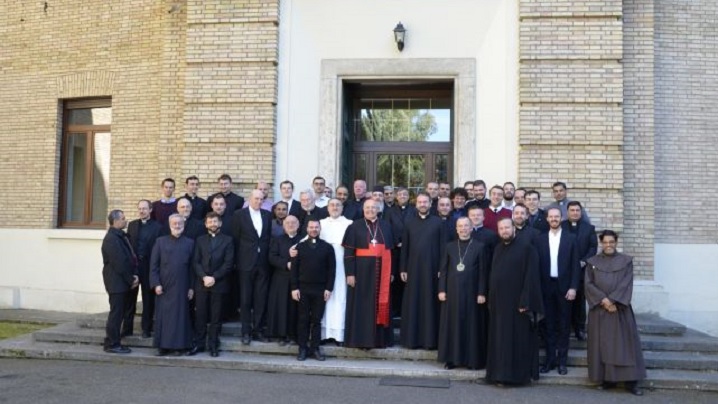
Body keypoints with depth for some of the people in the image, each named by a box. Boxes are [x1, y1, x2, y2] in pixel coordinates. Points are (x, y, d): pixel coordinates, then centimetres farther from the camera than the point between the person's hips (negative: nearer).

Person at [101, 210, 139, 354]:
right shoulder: (111, 238, -15)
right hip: (116, 282, -9)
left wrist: (135, 274, -1)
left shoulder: (121, 236, 12)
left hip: (124, 282, 9)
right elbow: (118, 262, -18)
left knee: (120, 313, 12)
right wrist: (131, 280, -12)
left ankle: (114, 342, 20)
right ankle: (111, 344, 5)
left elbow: (130, 257, 12)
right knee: (116, 313, -3)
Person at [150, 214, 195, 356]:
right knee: (163, 316, 3)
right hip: (164, 286, 0)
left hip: (181, 287, 0)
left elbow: (192, 266, 4)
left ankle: (179, 346, 9)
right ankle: (163, 346, 12)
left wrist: (191, 287, -1)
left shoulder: (189, 243, 6)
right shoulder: (160, 241, 6)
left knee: (180, 316, 2)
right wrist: (156, 283, -6)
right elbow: (154, 264, 3)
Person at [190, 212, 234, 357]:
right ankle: (199, 343, 11)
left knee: (216, 316, 1)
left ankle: (213, 345, 8)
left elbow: (228, 263, -2)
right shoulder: (200, 240, 14)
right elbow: (195, 262, 5)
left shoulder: (227, 240, 6)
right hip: (201, 283, 2)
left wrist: (214, 277, -11)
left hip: (219, 284, -2)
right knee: (200, 315, 3)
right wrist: (204, 277, -10)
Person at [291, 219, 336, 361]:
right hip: (303, 288, 0)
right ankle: (302, 348, 9)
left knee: (317, 320, 4)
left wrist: (329, 288, -5)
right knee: (303, 319, 3)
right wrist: (294, 288, -4)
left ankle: (315, 348, 10)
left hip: (320, 289, 0)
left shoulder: (327, 247, 5)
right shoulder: (300, 247, 6)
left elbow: (331, 269, 2)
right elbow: (294, 268, 4)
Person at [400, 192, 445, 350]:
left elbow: (442, 247, 0)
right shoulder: (410, 223, 9)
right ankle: (411, 338, 11)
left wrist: (441, 269, -6)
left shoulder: (438, 222, 2)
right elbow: (404, 247, 8)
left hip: (431, 268, -2)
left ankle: (430, 339, 9)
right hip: (413, 268, 2)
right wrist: (403, 269, 2)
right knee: (412, 303, 4)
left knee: (430, 303, 2)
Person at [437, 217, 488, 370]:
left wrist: (482, 293, -7)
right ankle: (451, 358, 13)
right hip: (452, 291, 2)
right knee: (451, 324, 5)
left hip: (471, 292, -2)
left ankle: (472, 359, 11)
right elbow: (443, 270, 7)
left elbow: (483, 272, -1)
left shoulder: (479, 247, 1)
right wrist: (442, 290, -1)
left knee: (471, 325, 2)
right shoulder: (449, 246, 7)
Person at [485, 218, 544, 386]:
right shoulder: (497, 249, 13)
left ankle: (518, 373, 7)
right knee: (500, 339, 9)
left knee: (518, 339, -1)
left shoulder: (526, 249, -8)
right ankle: (501, 373, 17)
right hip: (498, 303, 6)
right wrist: (490, 299, 10)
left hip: (517, 302, -6)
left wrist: (525, 302, -18)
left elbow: (531, 277, -13)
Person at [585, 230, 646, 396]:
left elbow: (626, 283, -5)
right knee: (602, 344, 1)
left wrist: (612, 301, -16)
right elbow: (589, 284, -1)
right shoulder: (592, 262, 7)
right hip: (599, 310, 1)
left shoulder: (626, 261, 5)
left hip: (620, 309, -1)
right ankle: (607, 379, 7)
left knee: (624, 343, -1)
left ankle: (630, 381, 2)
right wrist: (603, 300, -14)